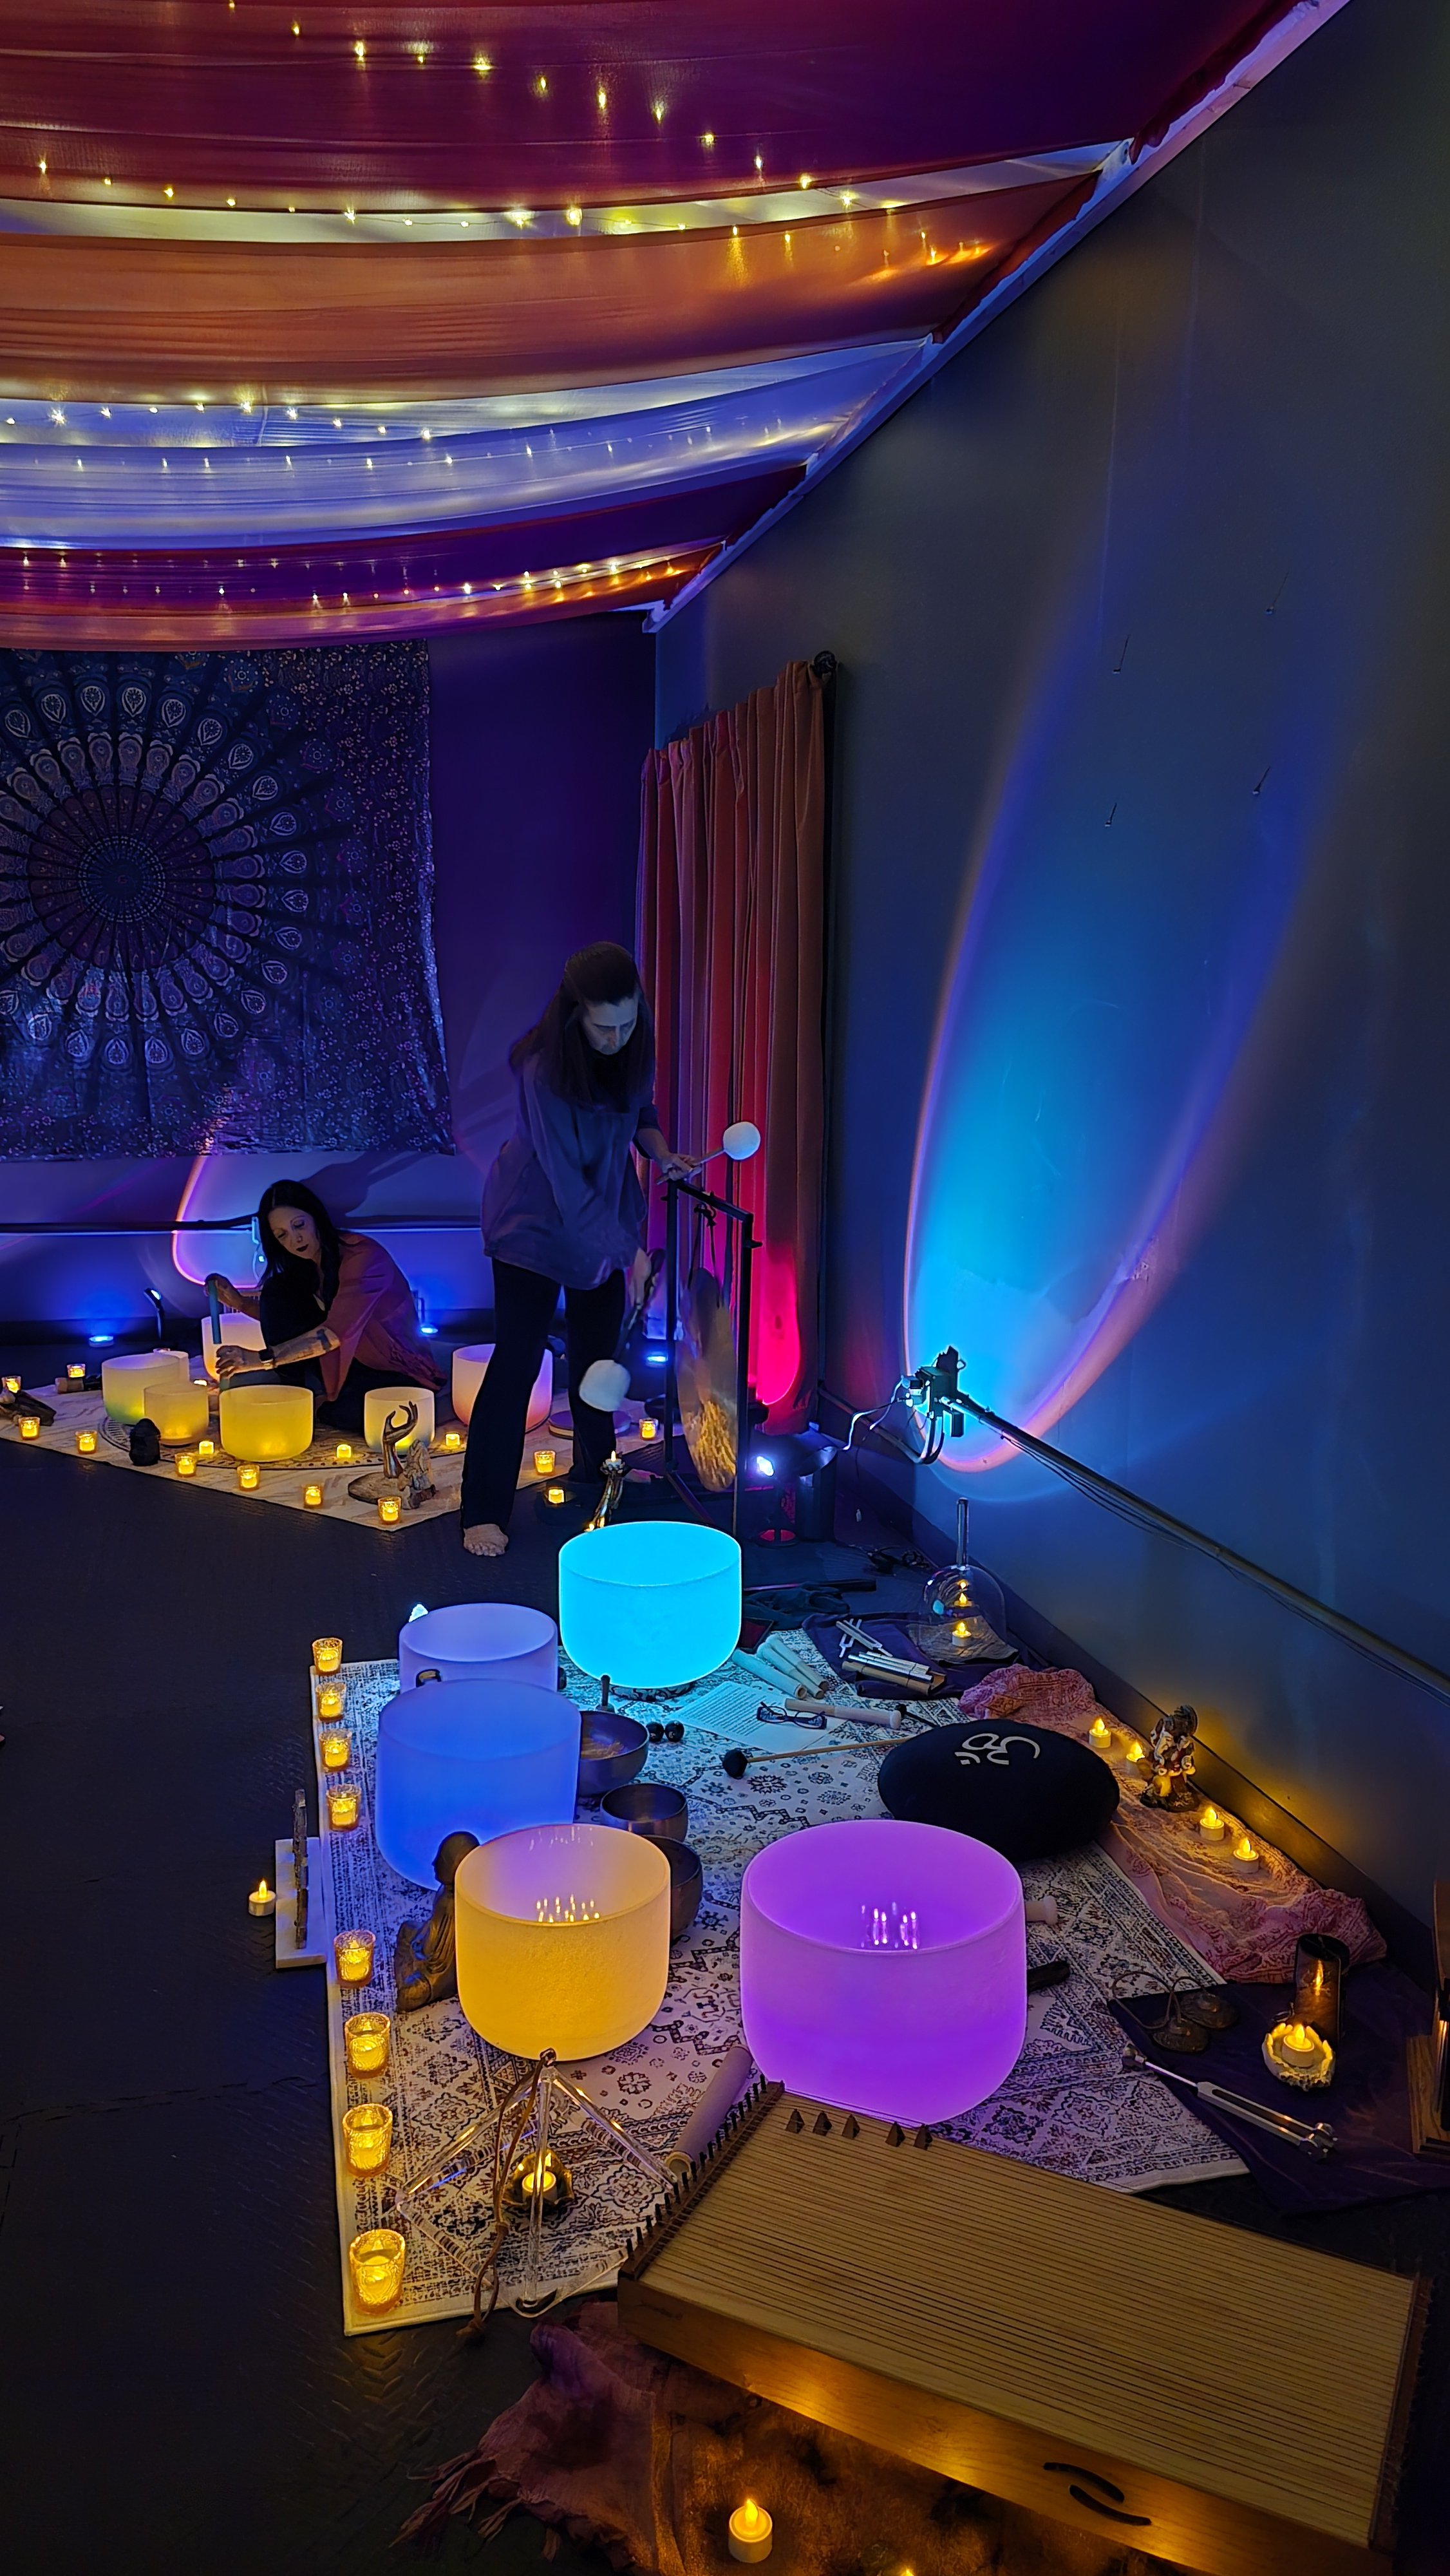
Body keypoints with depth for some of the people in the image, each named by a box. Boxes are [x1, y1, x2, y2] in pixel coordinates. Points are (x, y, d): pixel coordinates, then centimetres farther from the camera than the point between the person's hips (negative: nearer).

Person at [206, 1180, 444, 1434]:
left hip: (401, 1377, -7)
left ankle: (319, 1405, -4)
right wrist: (240, 1302, -1)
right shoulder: (304, 1269, 2)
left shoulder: (363, 1255, -22)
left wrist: (264, 1358, -38)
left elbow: (337, 1330, -32)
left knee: (343, 1409, -39)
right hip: (346, 1363, 7)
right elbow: (280, 1317, 16)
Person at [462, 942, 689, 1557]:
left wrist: (660, 1152, -11)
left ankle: (595, 1466, 36)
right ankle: (483, 1511, -2)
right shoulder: (544, 1068, -30)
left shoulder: (632, 1047, -10)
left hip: (605, 1211, 6)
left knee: (598, 1346, 14)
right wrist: (628, 1251, -26)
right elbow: (567, 1182, -27)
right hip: (538, 1223, -6)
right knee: (518, 1357, -8)